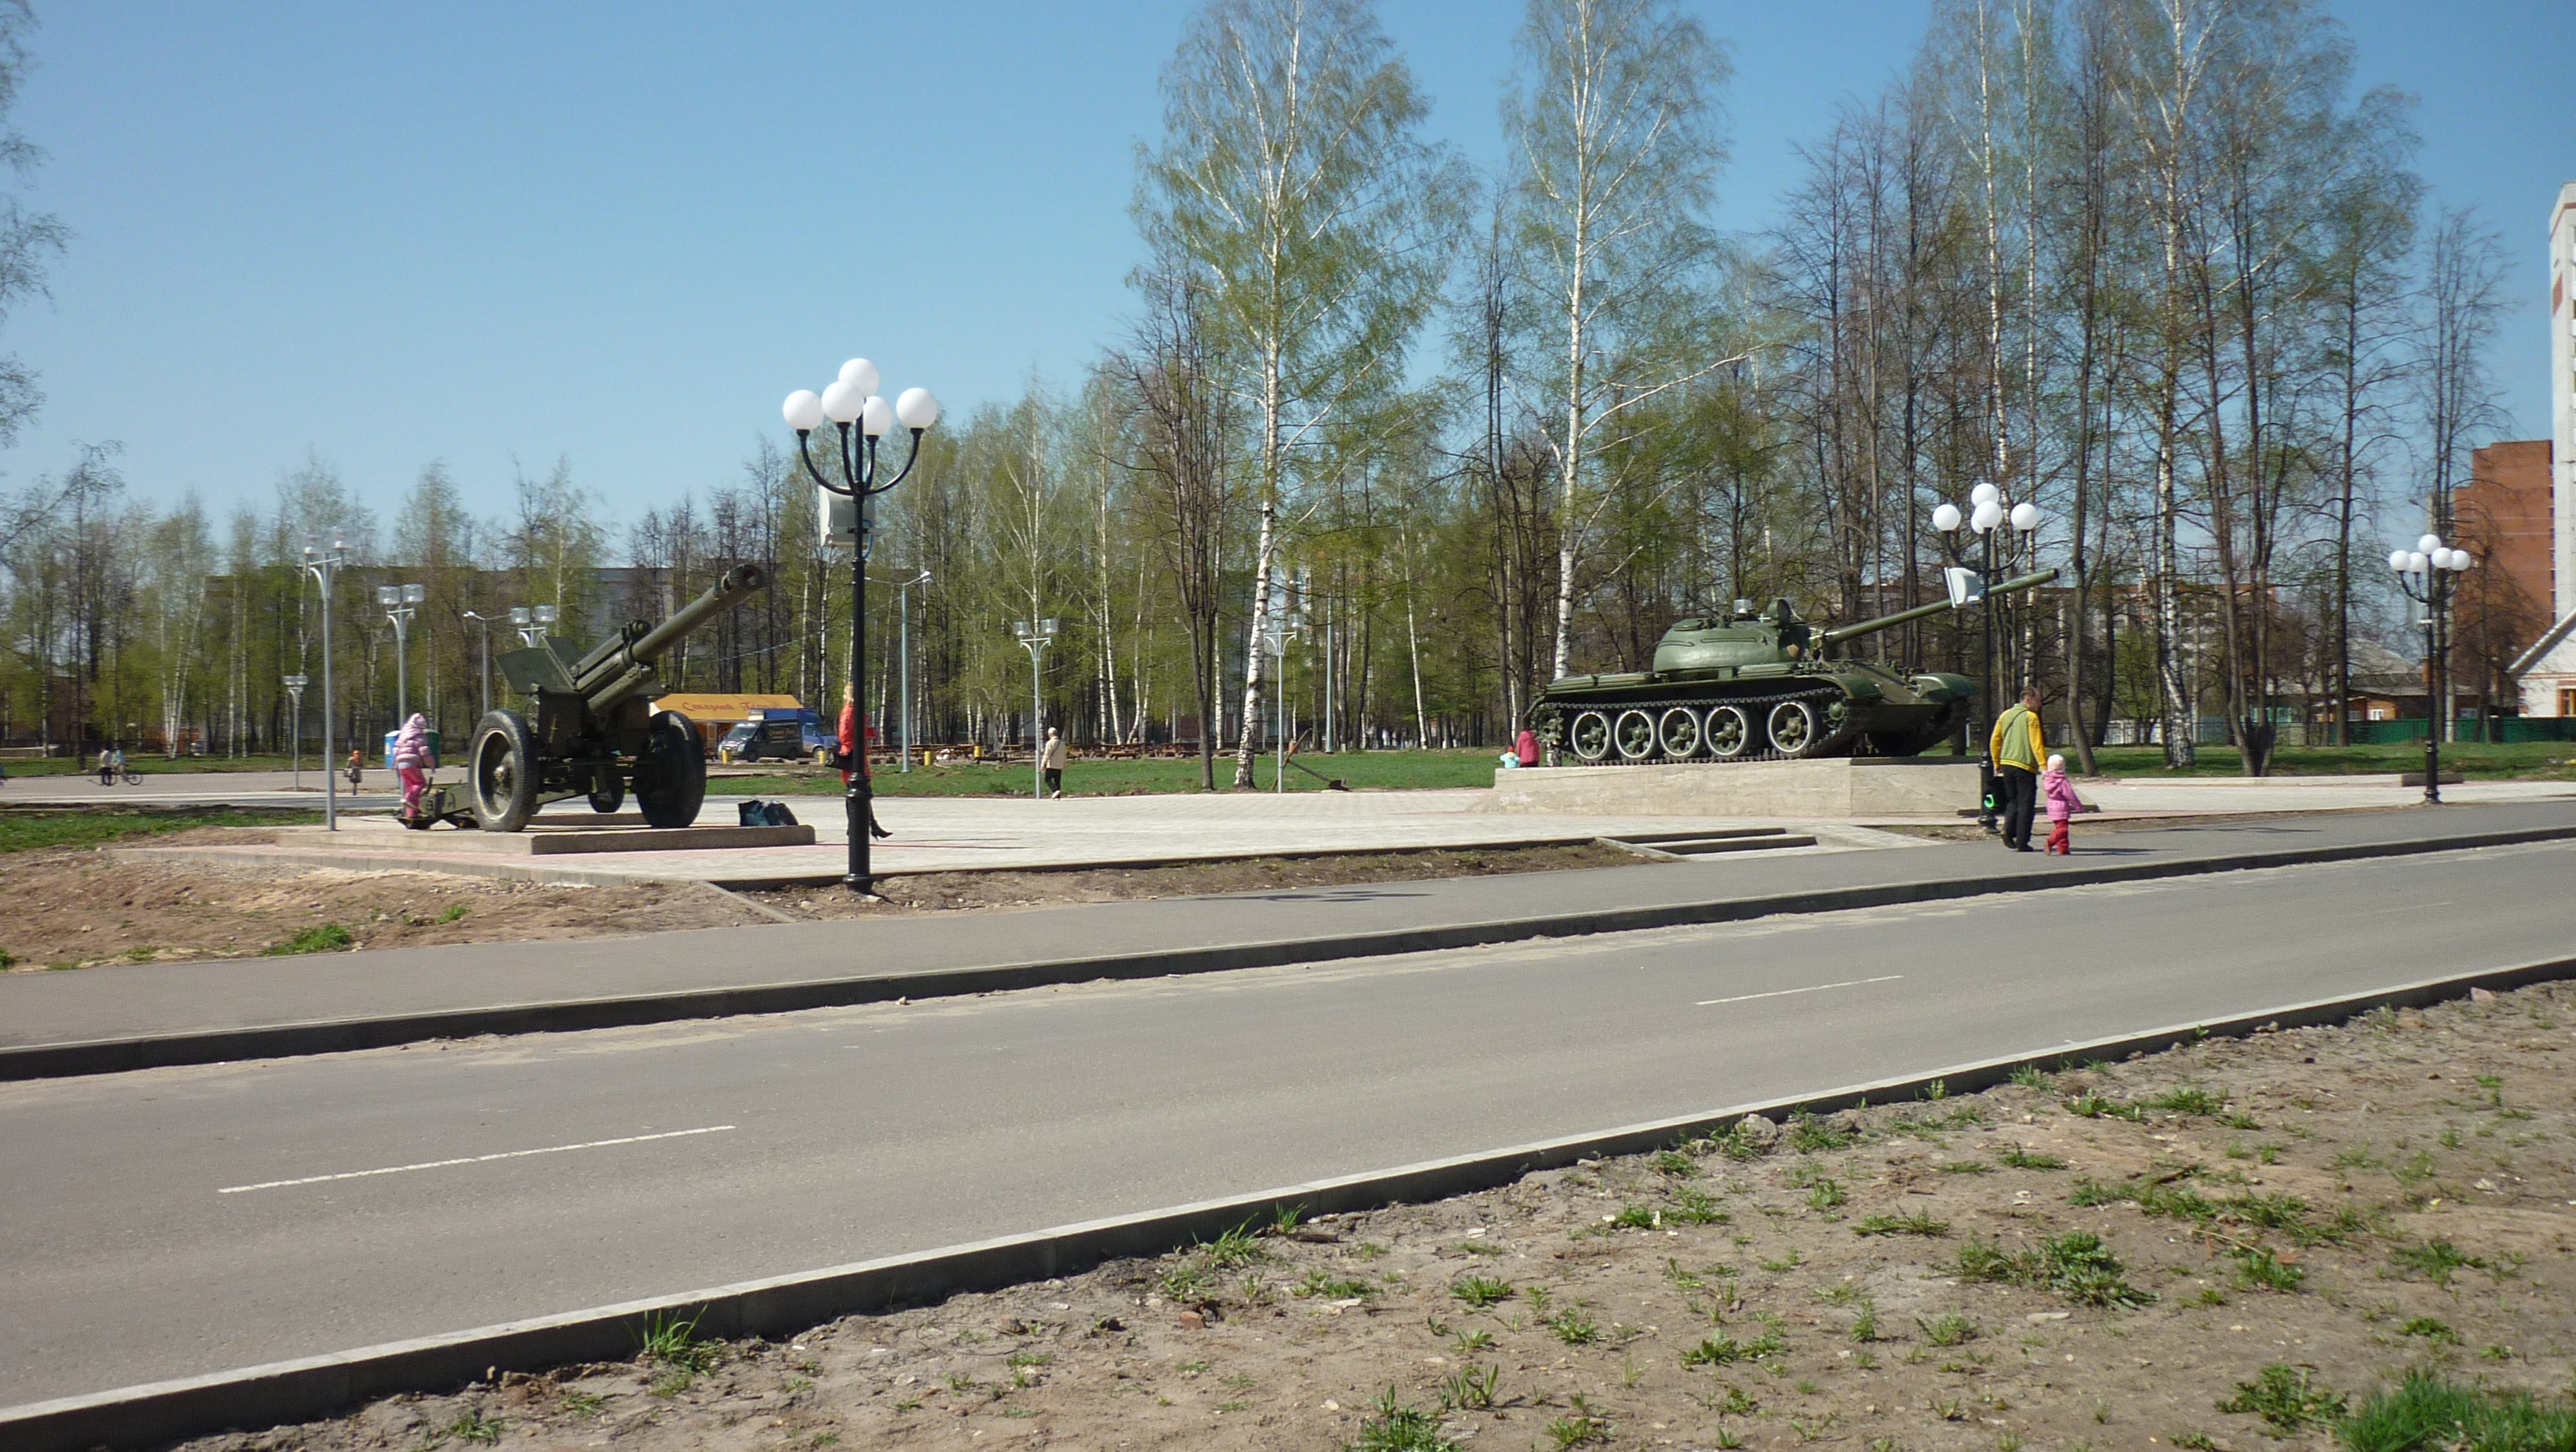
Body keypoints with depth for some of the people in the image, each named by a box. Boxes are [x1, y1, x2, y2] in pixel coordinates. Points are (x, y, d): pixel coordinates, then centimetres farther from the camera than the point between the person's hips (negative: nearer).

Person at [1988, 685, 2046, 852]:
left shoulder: (2005, 715, 11)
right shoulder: (2031, 717, -8)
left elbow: (1994, 741, 13)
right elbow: (2037, 745, -14)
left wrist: (1997, 764, 20)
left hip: (2007, 764, 6)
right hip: (2025, 766, -6)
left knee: (2013, 801, 18)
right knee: (2025, 804, 1)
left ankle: (2008, 829, -4)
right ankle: (2022, 842, -1)